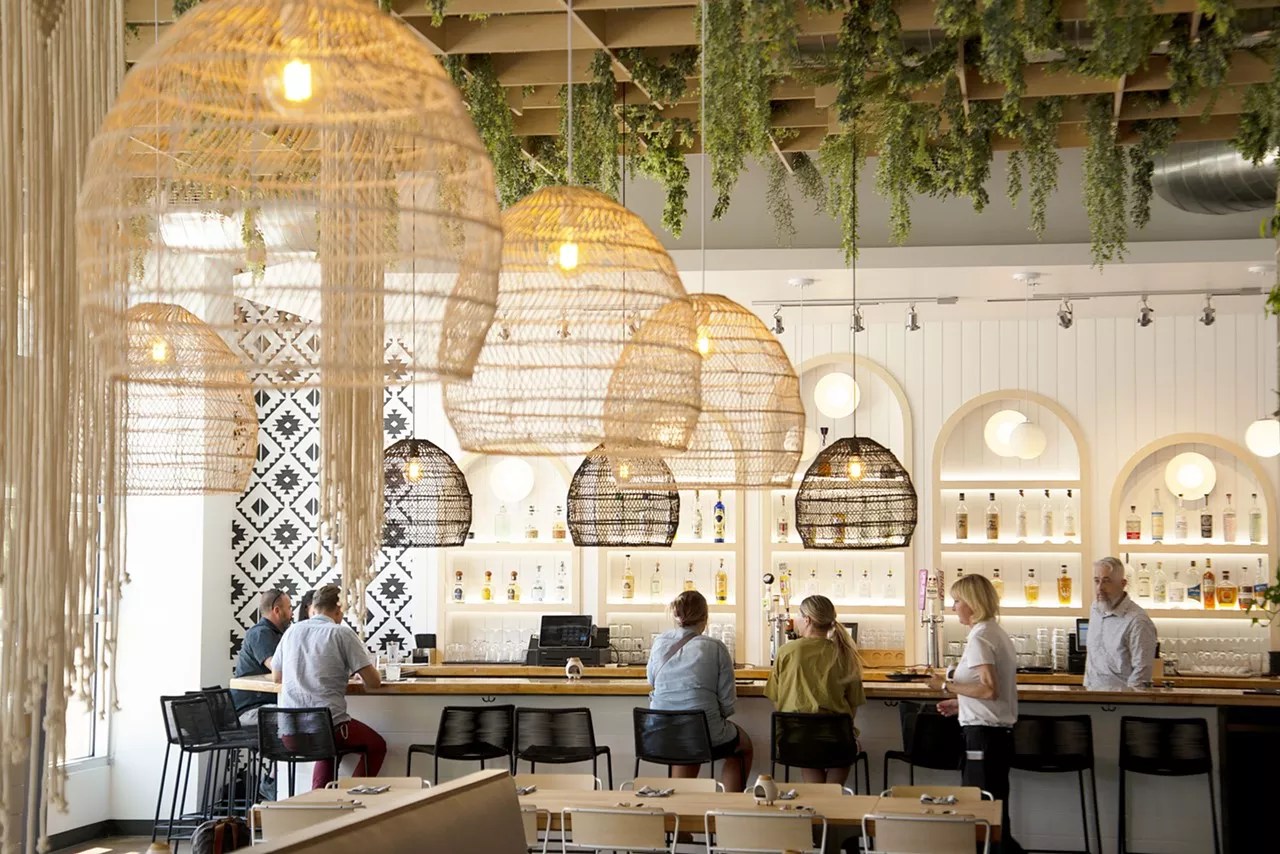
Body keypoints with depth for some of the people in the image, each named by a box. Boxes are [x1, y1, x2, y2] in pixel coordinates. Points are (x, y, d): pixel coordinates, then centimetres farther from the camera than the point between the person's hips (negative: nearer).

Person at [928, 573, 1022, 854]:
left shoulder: (979, 638, -13)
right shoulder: (998, 633, 15)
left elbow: (989, 689, -23)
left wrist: (947, 685, -15)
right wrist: (961, 703, 20)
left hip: (982, 734, -10)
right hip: (1001, 733, 10)